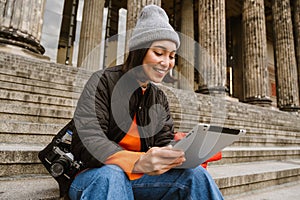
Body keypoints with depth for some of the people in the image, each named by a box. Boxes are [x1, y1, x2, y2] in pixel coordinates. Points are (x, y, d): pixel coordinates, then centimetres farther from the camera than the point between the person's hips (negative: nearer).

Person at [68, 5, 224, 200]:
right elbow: (87, 141, -22)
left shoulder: (160, 98, 6)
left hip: (138, 178, 4)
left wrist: (182, 152, -24)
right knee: (110, 175, -38)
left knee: (196, 174, -19)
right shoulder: (103, 82, -11)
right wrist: (137, 162, -40)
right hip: (96, 176, -3)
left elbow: (165, 142, 1)